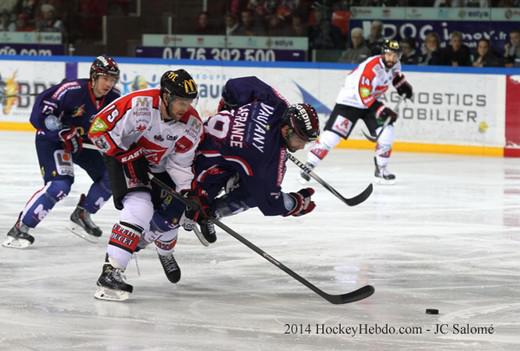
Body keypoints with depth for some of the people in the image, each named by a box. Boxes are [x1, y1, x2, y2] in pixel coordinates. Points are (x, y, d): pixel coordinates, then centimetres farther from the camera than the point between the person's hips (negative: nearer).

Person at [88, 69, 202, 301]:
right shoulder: (138, 106, -33)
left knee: (170, 216, 8)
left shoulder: (191, 124, -17)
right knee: (139, 209, -26)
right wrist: (130, 157, -25)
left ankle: (164, 251, 46)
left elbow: (180, 162, -6)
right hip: (124, 157, -6)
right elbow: (98, 130, -27)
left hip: (158, 167, 6)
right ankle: (110, 272, -31)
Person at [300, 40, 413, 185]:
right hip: (350, 100, -7)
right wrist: (382, 110, -37)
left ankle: (381, 169, 6)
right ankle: (308, 166, -4)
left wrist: (403, 85, 8)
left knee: (386, 133, -11)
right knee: (331, 136, -13)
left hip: (371, 101, 7)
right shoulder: (371, 67, -31)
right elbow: (364, 96, -33)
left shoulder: (394, 64, -6)